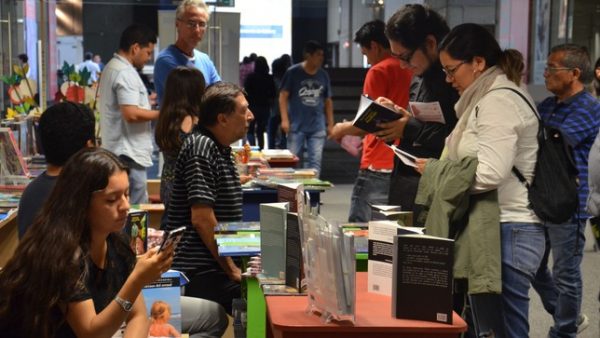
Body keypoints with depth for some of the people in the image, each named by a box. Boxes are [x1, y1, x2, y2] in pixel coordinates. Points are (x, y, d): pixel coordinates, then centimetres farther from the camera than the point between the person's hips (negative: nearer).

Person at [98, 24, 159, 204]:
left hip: (115, 149, 11)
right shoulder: (125, 73, -16)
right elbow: (131, 114, -24)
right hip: (129, 154, -11)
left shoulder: (112, 67, 17)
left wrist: (146, 99, 25)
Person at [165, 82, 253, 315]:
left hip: (214, 266, 10)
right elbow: (201, 218, -19)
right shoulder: (201, 147, -12)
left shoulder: (220, 149, 18)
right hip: (198, 272, -10)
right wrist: (231, 269, -14)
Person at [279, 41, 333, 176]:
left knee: (315, 161, 0)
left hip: (317, 127, 3)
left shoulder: (323, 75, 10)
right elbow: (283, 96, -2)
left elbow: (328, 101, 16)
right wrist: (285, 119, -10)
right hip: (296, 125, -3)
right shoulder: (293, 72, -2)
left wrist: (330, 124, 12)